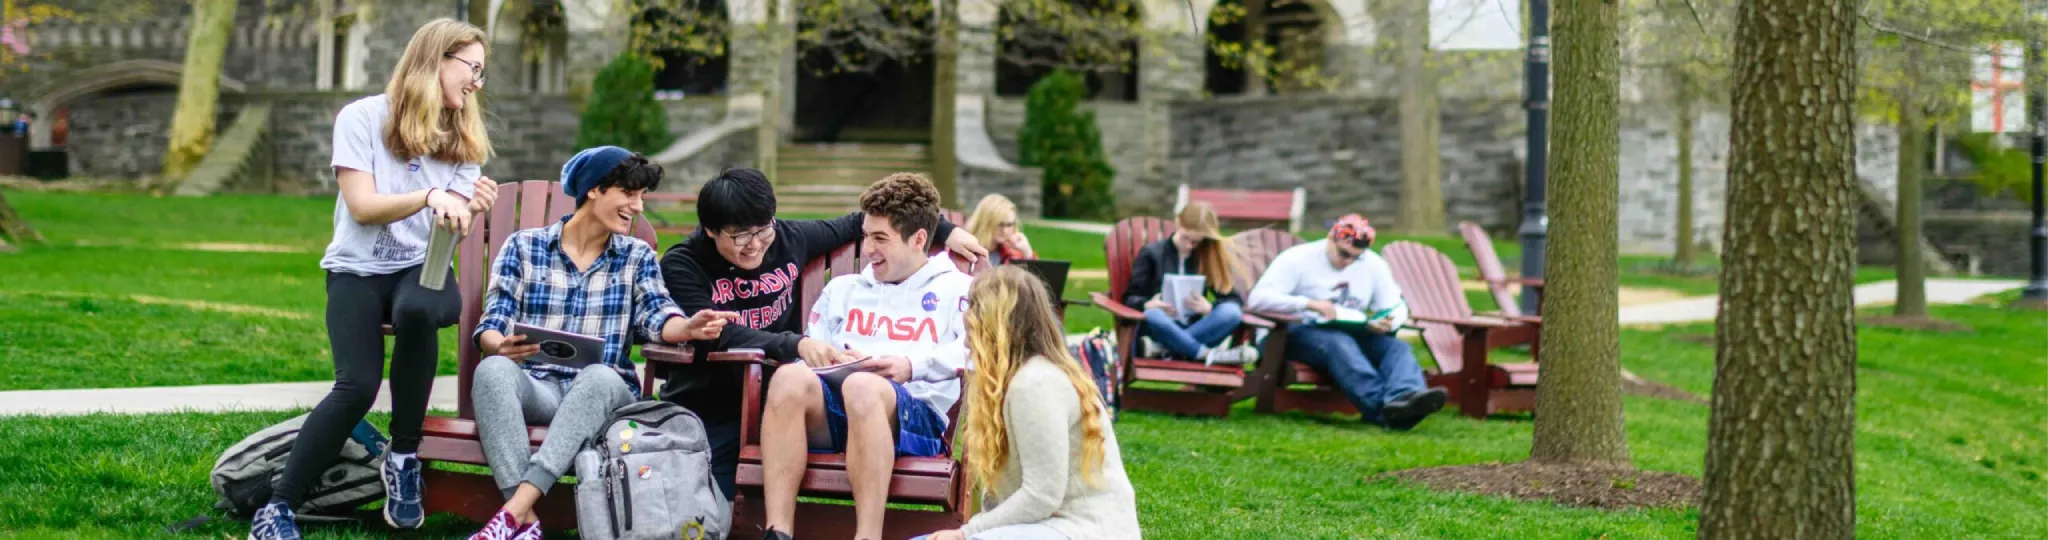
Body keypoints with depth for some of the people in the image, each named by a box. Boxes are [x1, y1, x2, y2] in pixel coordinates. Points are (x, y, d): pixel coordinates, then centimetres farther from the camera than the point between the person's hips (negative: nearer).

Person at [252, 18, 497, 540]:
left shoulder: (463, 138, 10)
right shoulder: (363, 118, -4)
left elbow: (452, 228, 8)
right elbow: (363, 207, -12)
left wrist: (470, 209, -15)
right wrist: (430, 195, -26)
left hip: (423, 270, 3)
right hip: (358, 270, -3)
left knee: (417, 311, -37)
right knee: (358, 385, -28)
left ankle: (403, 459, -20)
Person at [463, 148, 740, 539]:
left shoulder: (638, 257, 12)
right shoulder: (523, 247, 8)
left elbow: (657, 316, -5)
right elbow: (491, 326, 0)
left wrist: (688, 328, -30)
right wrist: (502, 345, -26)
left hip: (603, 393, 0)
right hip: (535, 387, 0)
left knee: (600, 376, -35)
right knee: (493, 369, -34)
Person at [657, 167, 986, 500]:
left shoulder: (788, 239, 3)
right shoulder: (682, 266, -8)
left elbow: (857, 224, 18)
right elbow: (720, 336, -22)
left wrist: (945, 230, 16)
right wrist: (795, 344, -37)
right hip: (704, 419, -2)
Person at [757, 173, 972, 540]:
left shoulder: (955, 288, 19)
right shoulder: (843, 289, 35)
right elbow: (810, 350, 23)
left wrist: (913, 366, -14)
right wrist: (828, 358, 0)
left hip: (915, 412, -3)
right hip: (830, 413, 4)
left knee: (861, 386, -39)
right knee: (789, 377, -32)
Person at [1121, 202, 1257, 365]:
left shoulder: (1210, 258, 12)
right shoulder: (1152, 253, 4)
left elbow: (1234, 299, 6)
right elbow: (1130, 297, 2)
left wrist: (1210, 307, -17)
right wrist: (1148, 305, -22)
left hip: (1194, 329, 3)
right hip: (1160, 329, -3)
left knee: (1231, 312, -26)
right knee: (1153, 316, -39)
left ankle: (1165, 348, -35)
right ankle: (1209, 354, -38)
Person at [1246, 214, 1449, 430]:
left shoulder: (1374, 265, 12)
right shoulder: (1298, 259, -4)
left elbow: (1397, 308, 11)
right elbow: (1259, 298, -15)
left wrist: (1388, 323, -16)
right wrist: (1309, 304, -28)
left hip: (1351, 333, 5)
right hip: (1300, 332, -5)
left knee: (1397, 346, -23)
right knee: (1339, 343, -38)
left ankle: (1403, 396, -58)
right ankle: (1382, 408, -60)